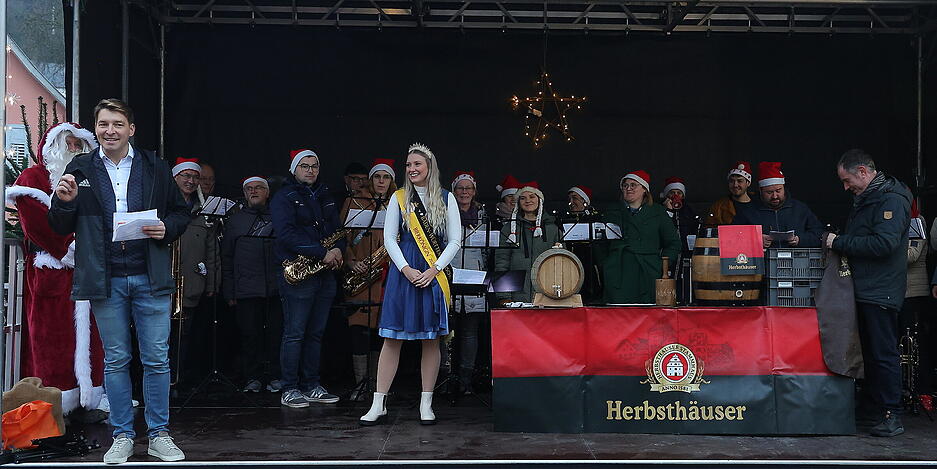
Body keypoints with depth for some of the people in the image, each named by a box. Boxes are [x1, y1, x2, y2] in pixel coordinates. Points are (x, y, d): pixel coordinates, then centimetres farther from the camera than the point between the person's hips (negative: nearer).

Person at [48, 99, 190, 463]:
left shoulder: (155, 168, 6)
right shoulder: (80, 170, 7)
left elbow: (181, 213, 11)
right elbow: (61, 228, 8)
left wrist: (167, 229, -10)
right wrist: (65, 201, -12)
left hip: (150, 279, 0)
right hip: (105, 280, 1)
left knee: (156, 359, 3)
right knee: (116, 360, 9)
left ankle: (159, 436, 15)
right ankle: (122, 437, 21)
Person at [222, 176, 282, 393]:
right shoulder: (235, 221, 14)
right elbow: (226, 258, 12)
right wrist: (229, 291, 4)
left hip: (276, 288, 0)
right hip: (246, 290, 0)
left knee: (276, 333, -1)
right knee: (250, 334, 0)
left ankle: (275, 376, 9)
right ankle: (252, 378, 10)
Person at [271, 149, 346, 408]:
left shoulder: (325, 196, 18)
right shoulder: (284, 198, -4)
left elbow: (337, 229, 18)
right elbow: (287, 234, -17)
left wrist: (338, 249, -5)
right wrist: (322, 253, -21)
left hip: (325, 274, 7)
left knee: (316, 333, 11)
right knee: (295, 334, -3)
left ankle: (312, 386, 18)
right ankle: (289, 390, 4)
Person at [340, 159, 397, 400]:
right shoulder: (354, 202, 11)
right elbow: (343, 236, 6)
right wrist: (351, 262, -8)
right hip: (359, 274, -1)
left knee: (381, 329, 2)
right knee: (359, 328, -6)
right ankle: (360, 384, 2)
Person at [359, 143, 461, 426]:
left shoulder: (446, 198, 6)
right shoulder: (399, 198, 8)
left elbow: (455, 240, 2)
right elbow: (389, 238, 4)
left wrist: (434, 270, -9)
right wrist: (406, 269, -10)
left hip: (435, 273, 0)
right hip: (404, 271, 0)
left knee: (431, 339, 3)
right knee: (392, 338, -2)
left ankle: (426, 405, 12)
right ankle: (379, 405, 2)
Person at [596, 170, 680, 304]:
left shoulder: (658, 212, 12)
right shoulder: (612, 213, 16)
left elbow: (673, 244, 13)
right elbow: (600, 245, 20)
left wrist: (661, 266, 3)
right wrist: (606, 265, 8)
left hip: (648, 277, -1)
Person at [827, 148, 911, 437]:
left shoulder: (891, 199, -13)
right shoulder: (864, 199, 18)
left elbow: (884, 243, -25)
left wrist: (840, 243, -17)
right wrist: (838, 242, 7)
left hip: (881, 291, -9)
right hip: (864, 289, 9)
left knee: (883, 354, -5)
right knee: (868, 351, 13)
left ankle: (891, 417, 1)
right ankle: (872, 405, 21)